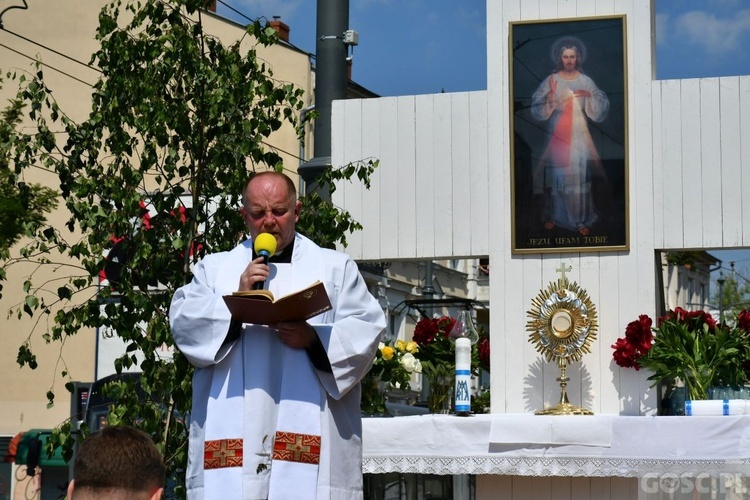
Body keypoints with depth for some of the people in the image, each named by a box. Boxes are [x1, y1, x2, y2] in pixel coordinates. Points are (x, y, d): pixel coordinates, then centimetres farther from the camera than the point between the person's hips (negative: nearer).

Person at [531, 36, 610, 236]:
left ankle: (582, 219, 9)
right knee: (556, 174, 3)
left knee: (580, 174, 1)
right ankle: (552, 215, 17)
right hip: (557, 135, -1)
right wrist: (551, 95, -24)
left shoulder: (586, 82, 1)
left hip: (579, 135, 1)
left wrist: (589, 96, -20)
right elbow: (539, 110, -7)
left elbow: (600, 109, -2)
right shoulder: (551, 80, -3)